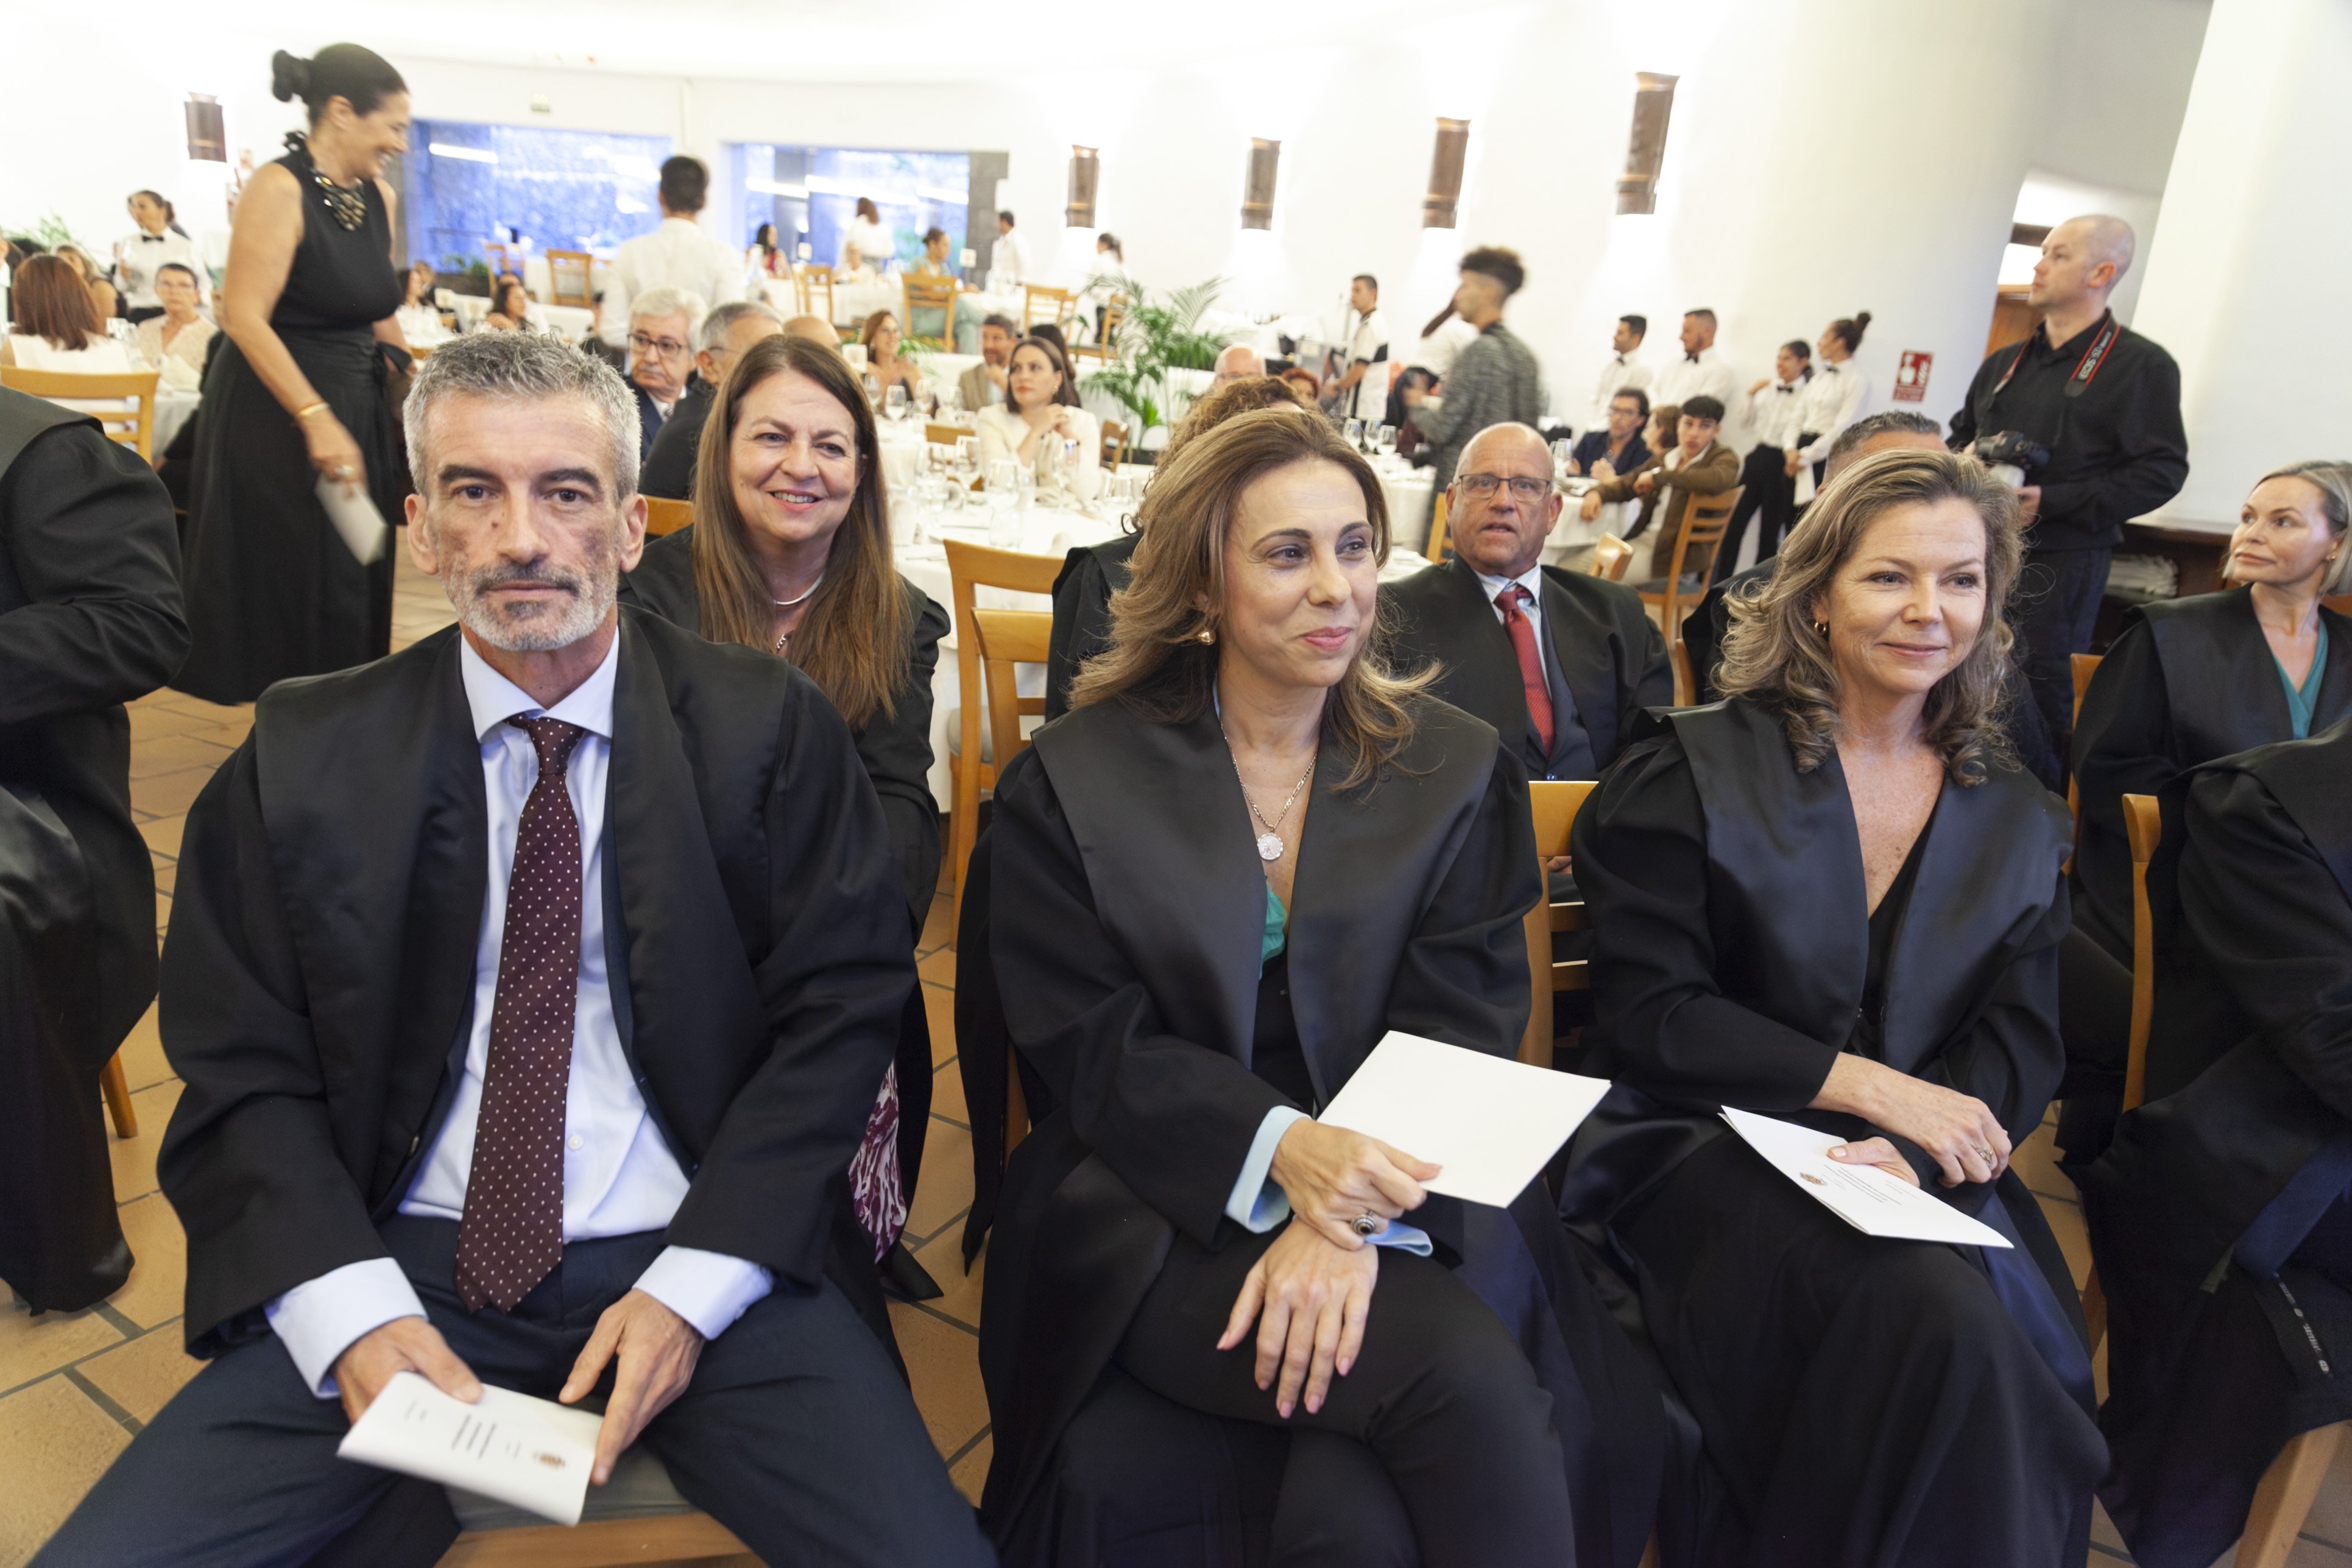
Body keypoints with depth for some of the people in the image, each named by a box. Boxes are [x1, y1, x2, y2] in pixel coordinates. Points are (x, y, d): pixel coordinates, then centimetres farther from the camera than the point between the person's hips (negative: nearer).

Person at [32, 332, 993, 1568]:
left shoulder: (771, 732, -1)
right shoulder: (302, 757, 3)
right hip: (399, 1268, 2)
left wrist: (692, 1287, -11)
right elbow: (240, 1073, 4)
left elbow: (839, 1008, -3)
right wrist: (353, 1309, -12)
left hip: (686, 1262, -1)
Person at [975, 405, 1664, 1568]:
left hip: (1396, 1199, 2)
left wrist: (1353, 1219, -19)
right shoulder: (1074, 781, 1)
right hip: (1154, 1209, -1)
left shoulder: (1457, 772, 6)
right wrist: (1279, 1150, -22)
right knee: (1470, 1382, -26)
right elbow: (1092, 1048, -4)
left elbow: (1457, 1029, -1)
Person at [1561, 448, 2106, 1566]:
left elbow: (2021, 1047, 6)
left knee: (2019, 1339, -26)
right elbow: (1647, 1018, -7)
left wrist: (1914, 1154, -15)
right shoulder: (1695, 770, -1)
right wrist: (1864, 1084, -15)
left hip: (1928, 1171, 4)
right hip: (1704, 1146, -4)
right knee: (1936, 1314, -29)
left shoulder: (2021, 820, 13)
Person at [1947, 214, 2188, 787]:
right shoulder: (2004, 364, 16)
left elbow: (2161, 471, -10)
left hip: (2059, 561, -6)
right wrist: (1964, 459, 2)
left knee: (2040, 697, -5)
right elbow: (1959, 434, 27)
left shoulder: (2141, 365, -4)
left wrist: (2052, 502, -20)